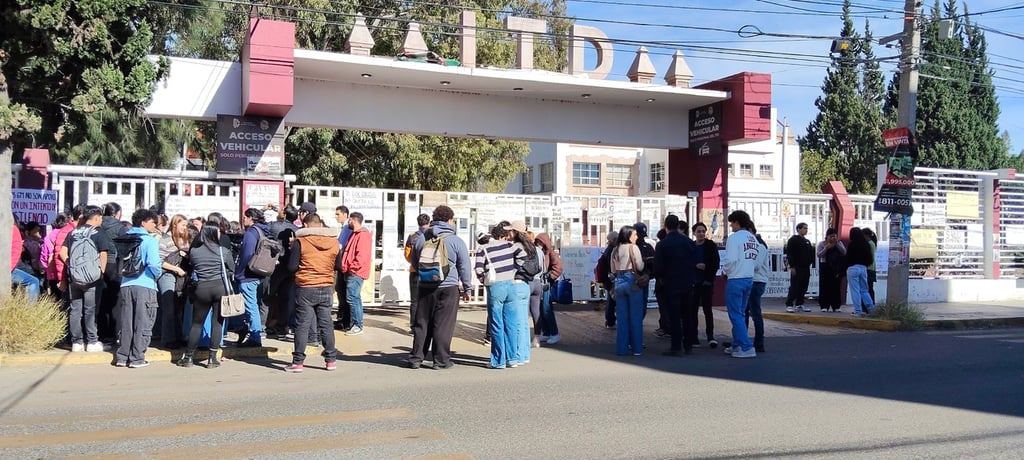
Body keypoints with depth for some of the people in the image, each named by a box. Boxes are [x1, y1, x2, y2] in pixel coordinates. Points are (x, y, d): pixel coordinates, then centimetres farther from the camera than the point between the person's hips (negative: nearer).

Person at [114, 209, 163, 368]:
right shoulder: (149, 240, -8)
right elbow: (154, 263, -18)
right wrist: (158, 274, 0)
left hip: (126, 284, 6)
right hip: (144, 285, -6)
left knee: (125, 323, 12)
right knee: (143, 324, 2)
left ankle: (122, 357, 17)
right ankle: (137, 358, 2)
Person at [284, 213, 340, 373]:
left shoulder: (300, 241, -8)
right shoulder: (334, 241, 2)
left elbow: (292, 267, -8)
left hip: (305, 289, -3)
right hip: (326, 288, 3)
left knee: (302, 325, 2)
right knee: (326, 324, 10)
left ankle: (298, 362, 5)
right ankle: (331, 360, 14)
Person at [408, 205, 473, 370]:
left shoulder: (422, 239, 7)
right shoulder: (456, 242, -6)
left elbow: (414, 261, 17)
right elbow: (464, 267, -3)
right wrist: (467, 289, 7)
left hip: (425, 287, 4)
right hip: (448, 288, -4)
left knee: (422, 324, 10)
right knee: (443, 325, 1)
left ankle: (416, 358, 13)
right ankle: (441, 360, 5)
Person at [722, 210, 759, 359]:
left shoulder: (734, 238, -13)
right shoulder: (754, 239, 11)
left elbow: (730, 260, -19)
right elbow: (756, 261, 10)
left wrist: (726, 272, -1)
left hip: (735, 280, -8)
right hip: (749, 279, 8)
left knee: (736, 315, -2)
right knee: (741, 313, 17)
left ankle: (746, 347, -6)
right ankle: (737, 344, 23)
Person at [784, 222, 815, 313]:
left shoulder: (807, 241, 19)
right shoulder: (793, 240, -4)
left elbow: (811, 254, 25)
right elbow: (789, 254, -11)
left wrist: (810, 263, 10)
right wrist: (792, 266, -17)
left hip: (806, 268, 7)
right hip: (797, 268, -7)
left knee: (803, 287, 7)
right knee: (794, 287, -8)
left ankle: (799, 304, 15)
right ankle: (789, 305, -5)